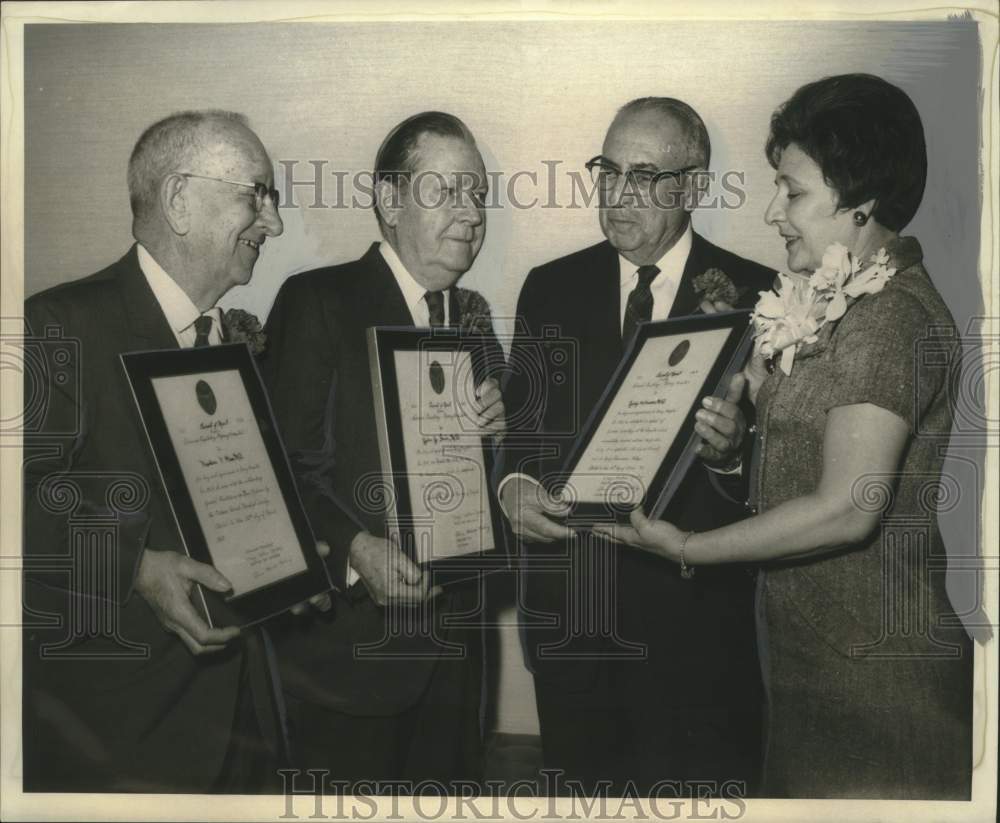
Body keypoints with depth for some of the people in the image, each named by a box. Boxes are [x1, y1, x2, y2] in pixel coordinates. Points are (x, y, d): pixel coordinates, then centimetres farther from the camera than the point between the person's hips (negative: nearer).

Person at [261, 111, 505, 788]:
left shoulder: (473, 315, 11)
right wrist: (356, 549, -26)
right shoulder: (317, 302, -8)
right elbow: (285, 466, -12)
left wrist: (494, 428, -8)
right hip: (348, 637, -5)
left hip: (453, 639, 6)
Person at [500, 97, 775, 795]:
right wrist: (514, 484, -11)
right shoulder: (551, 288, 7)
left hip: (694, 607, -2)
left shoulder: (756, 295, -3)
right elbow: (517, 420, 9)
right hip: (568, 606, 3)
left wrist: (731, 450, -25)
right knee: (585, 783, 17)